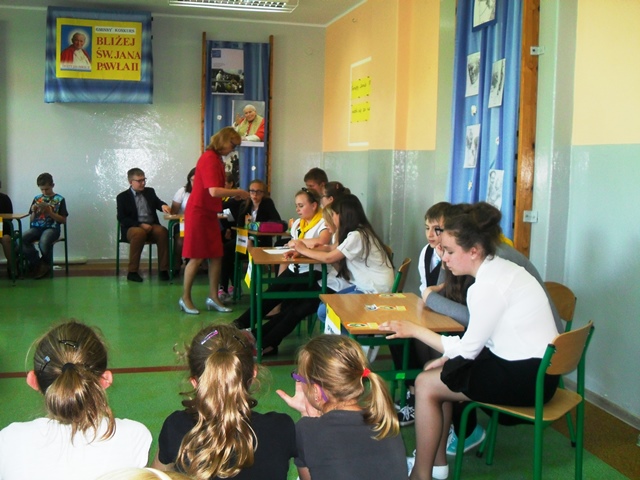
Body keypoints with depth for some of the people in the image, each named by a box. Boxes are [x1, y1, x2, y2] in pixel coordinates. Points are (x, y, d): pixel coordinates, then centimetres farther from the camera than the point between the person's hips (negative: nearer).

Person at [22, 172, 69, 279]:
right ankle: (37, 263, -7)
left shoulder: (60, 199, 5)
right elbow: (31, 220, 18)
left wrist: (49, 212, -11)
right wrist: (34, 212, -3)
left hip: (52, 228, -4)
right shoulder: (37, 199, 16)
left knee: (43, 242, -37)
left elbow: (63, 220, 1)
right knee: (21, 239, -28)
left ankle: (46, 264, -4)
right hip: (36, 227, 4)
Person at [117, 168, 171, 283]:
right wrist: (140, 225, -17)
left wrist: (163, 205, -21)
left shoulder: (150, 191, 17)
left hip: (152, 225, 3)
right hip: (133, 227, -3)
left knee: (162, 231, -31)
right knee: (139, 233, -39)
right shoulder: (122, 197, 4)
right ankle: (132, 272, -30)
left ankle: (163, 269, -26)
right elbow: (122, 219, -4)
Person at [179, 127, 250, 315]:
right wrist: (238, 192, -15)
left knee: (216, 256, 7)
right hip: (199, 213, -9)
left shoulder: (216, 159, 12)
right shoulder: (209, 159, -18)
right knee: (196, 258, -2)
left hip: (210, 213, 9)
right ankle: (185, 298, 10)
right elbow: (214, 191, -25)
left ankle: (213, 297, 14)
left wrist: (234, 193, 2)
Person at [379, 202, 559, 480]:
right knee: (437, 372, 13)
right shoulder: (497, 269, 8)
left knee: (426, 385, -7)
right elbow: (478, 340, 10)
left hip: (527, 375, -10)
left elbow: (468, 348, -16)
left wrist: (414, 330, -9)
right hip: (523, 364, 10)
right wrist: (446, 359, 2)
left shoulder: (491, 284, -22)